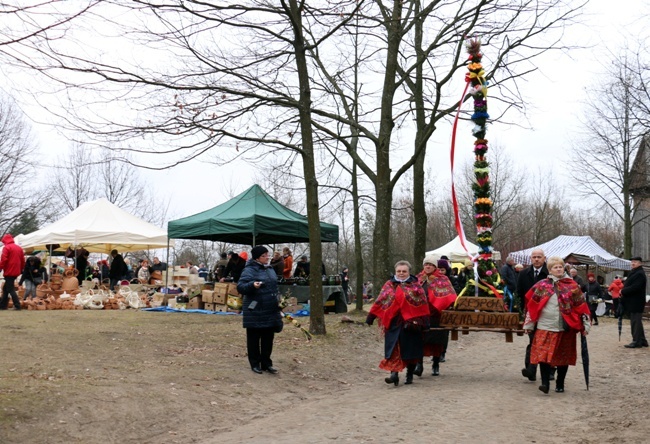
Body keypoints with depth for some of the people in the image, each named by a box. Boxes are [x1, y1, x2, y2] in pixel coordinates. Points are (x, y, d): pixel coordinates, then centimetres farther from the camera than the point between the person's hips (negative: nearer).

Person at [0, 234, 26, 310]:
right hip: (16, 272, 8)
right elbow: (23, 260, 15)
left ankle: (17, 305, -10)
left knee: (10, 289, -4)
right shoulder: (19, 248, 13)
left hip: (9, 272, -8)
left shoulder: (6, 248, -8)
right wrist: (21, 269, 23)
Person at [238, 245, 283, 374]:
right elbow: (240, 287, -20)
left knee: (268, 338, 10)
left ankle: (266, 363, 19)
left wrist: (277, 301, 21)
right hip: (255, 311, -7)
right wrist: (252, 285, -37)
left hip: (270, 310, 7)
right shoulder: (249, 270, -12)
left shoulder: (270, 269, 13)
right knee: (254, 338, 4)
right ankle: (255, 363, 14)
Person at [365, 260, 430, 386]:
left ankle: (410, 375, 20)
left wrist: (423, 322, -5)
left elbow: (422, 305, 1)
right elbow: (380, 302, 8)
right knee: (393, 349, -7)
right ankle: (394, 373, -10)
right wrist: (370, 317, 5)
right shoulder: (389, 285, 9)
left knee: (411, 349, 6)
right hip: (394, 323, 1)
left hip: (410, 323, -1)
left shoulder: (416, 286, 5)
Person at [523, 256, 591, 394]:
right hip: (545, 327, 0)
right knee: (543, 355, -9)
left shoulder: (572, 286, 5)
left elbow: (581, 306, 5)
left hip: (565, 327, 1)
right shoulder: (542, 285, 4)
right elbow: (532, 305, 6)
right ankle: (545, 382, -6)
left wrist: (585, 324, 1)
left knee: (563, 357, 9)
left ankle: (560, 384, 22)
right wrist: (529, 324, 5)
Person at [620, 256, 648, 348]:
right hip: (632, 302, 11)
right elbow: (629, 285, 19)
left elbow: (635, 287, -24)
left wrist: (623, 291, -15)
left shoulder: (640, 274, -15)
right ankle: (642, 341, 23)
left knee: (635, 322, -5)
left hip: (635, 303, -11)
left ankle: (637, 341, -1)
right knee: (637, 322, 16)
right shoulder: (634, 273, 17)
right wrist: (623, 291, 2)